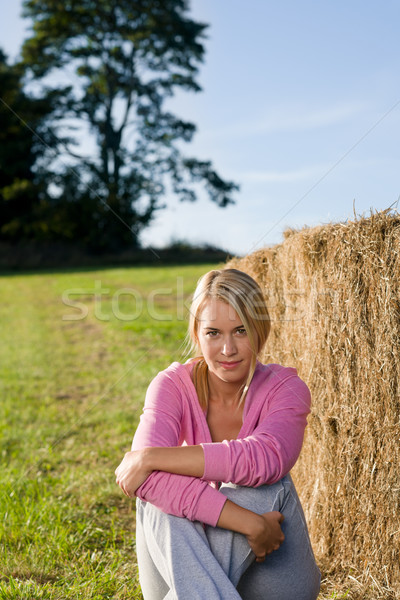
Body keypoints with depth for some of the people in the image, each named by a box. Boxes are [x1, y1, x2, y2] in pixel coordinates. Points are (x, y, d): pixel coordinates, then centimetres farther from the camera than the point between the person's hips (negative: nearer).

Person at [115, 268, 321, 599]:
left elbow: (264, 458, -33)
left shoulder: (286, 388, -10)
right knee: (156, 496, -29)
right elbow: (149, 481, -29)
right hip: (184, 557, 1)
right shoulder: (173, 384, -10)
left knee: (271, 490, -30)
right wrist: (248, 524, -37)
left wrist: (151, 457, -31)